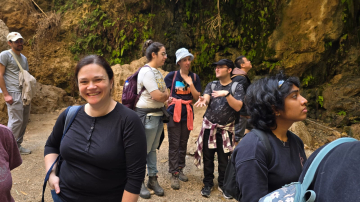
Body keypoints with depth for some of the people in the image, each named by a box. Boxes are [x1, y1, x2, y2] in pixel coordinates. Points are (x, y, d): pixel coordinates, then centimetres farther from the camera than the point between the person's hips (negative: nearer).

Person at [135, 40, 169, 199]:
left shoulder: (157, 71, 12)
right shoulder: (146, 71, -16)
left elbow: (164, 93, 15)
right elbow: (157, 96, -22)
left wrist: (164, 96, -6)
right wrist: (167, 95, -3)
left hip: (158, 114, 9)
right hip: (147, 115, -8)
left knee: (153, 148, 16)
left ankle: (153, 180, 27)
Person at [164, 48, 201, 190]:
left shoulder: (194, 77, 5)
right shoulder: (172, 75, -2)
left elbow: (197, 97, 1)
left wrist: (190, 83, -11)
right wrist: (166, 98, -10)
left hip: (187, 113, 3)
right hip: (174, 113, -3)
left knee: (183, 143, 12)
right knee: (174, 144, -3)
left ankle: (180, 169, 26)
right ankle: (174, 174, 4)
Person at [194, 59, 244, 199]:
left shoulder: (237, 87, -4)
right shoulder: (211, 85, 4)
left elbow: (237, 107, -16)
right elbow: (206, 98, -15)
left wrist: (226, 94, -29)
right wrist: (203, 100, -38)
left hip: (226, 128, -2)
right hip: (209, 126, 2)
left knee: (224, 159, 5)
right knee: (208, 157, 7)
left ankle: (223, 185, 23)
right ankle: (208, 184, 22)